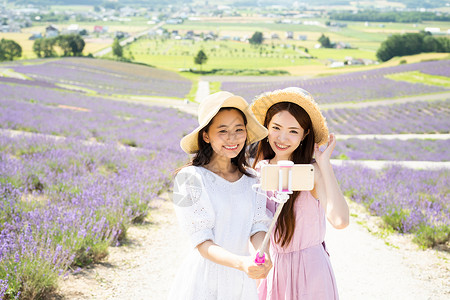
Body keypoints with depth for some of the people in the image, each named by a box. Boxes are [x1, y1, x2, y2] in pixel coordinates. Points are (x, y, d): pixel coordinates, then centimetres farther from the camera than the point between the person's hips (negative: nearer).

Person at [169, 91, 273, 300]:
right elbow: (202, 243, -16)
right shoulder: (189, 178, -12)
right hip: (204, 281, -4)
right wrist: (241, 263, -31)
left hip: (242, 282, 4)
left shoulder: (252, 178, 3)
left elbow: (258, 227, 0)